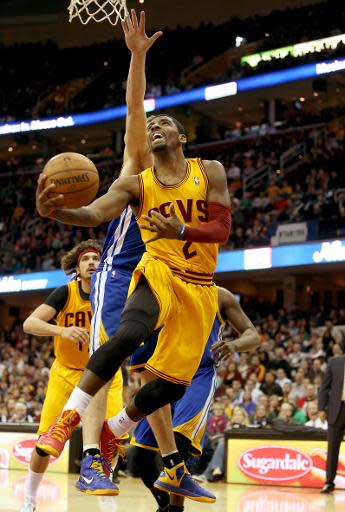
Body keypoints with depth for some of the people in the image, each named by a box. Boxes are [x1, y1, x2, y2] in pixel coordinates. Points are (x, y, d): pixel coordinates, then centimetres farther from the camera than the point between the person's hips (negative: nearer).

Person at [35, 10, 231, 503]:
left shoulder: (210, 171, 2)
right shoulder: (136, 183, 0)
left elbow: (222, 229, -6)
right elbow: (95, 213, -17)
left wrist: (180, 230, -26)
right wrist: (55, 212, -39)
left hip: (199, 287, 3)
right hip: (159, 272, -2)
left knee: (173, 380, 1)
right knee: (127, 336, -34)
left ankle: (112, 431, 24)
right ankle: (69, 418, -27)